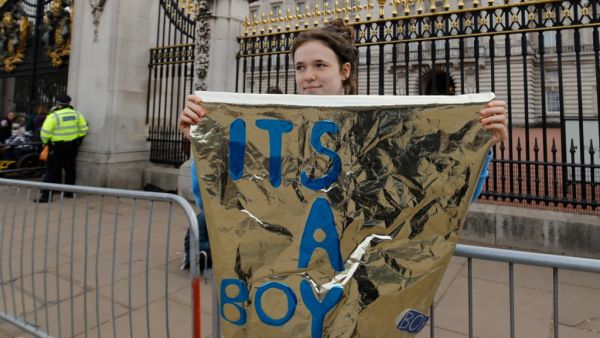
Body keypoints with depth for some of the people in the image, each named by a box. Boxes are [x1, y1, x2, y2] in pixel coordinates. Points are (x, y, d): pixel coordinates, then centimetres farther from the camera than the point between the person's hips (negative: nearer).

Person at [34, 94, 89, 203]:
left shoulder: (54, 116, -15)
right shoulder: (76, 114, 0)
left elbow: (45, 133, -17)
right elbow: (83, 129, 4)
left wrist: (46, 141, 0)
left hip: (57, 146, -5)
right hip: (72, 145, 5)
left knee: (52, 170, -1)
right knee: (70, 168, 16)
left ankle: (45, 195, -4)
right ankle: (69, 192, 25)